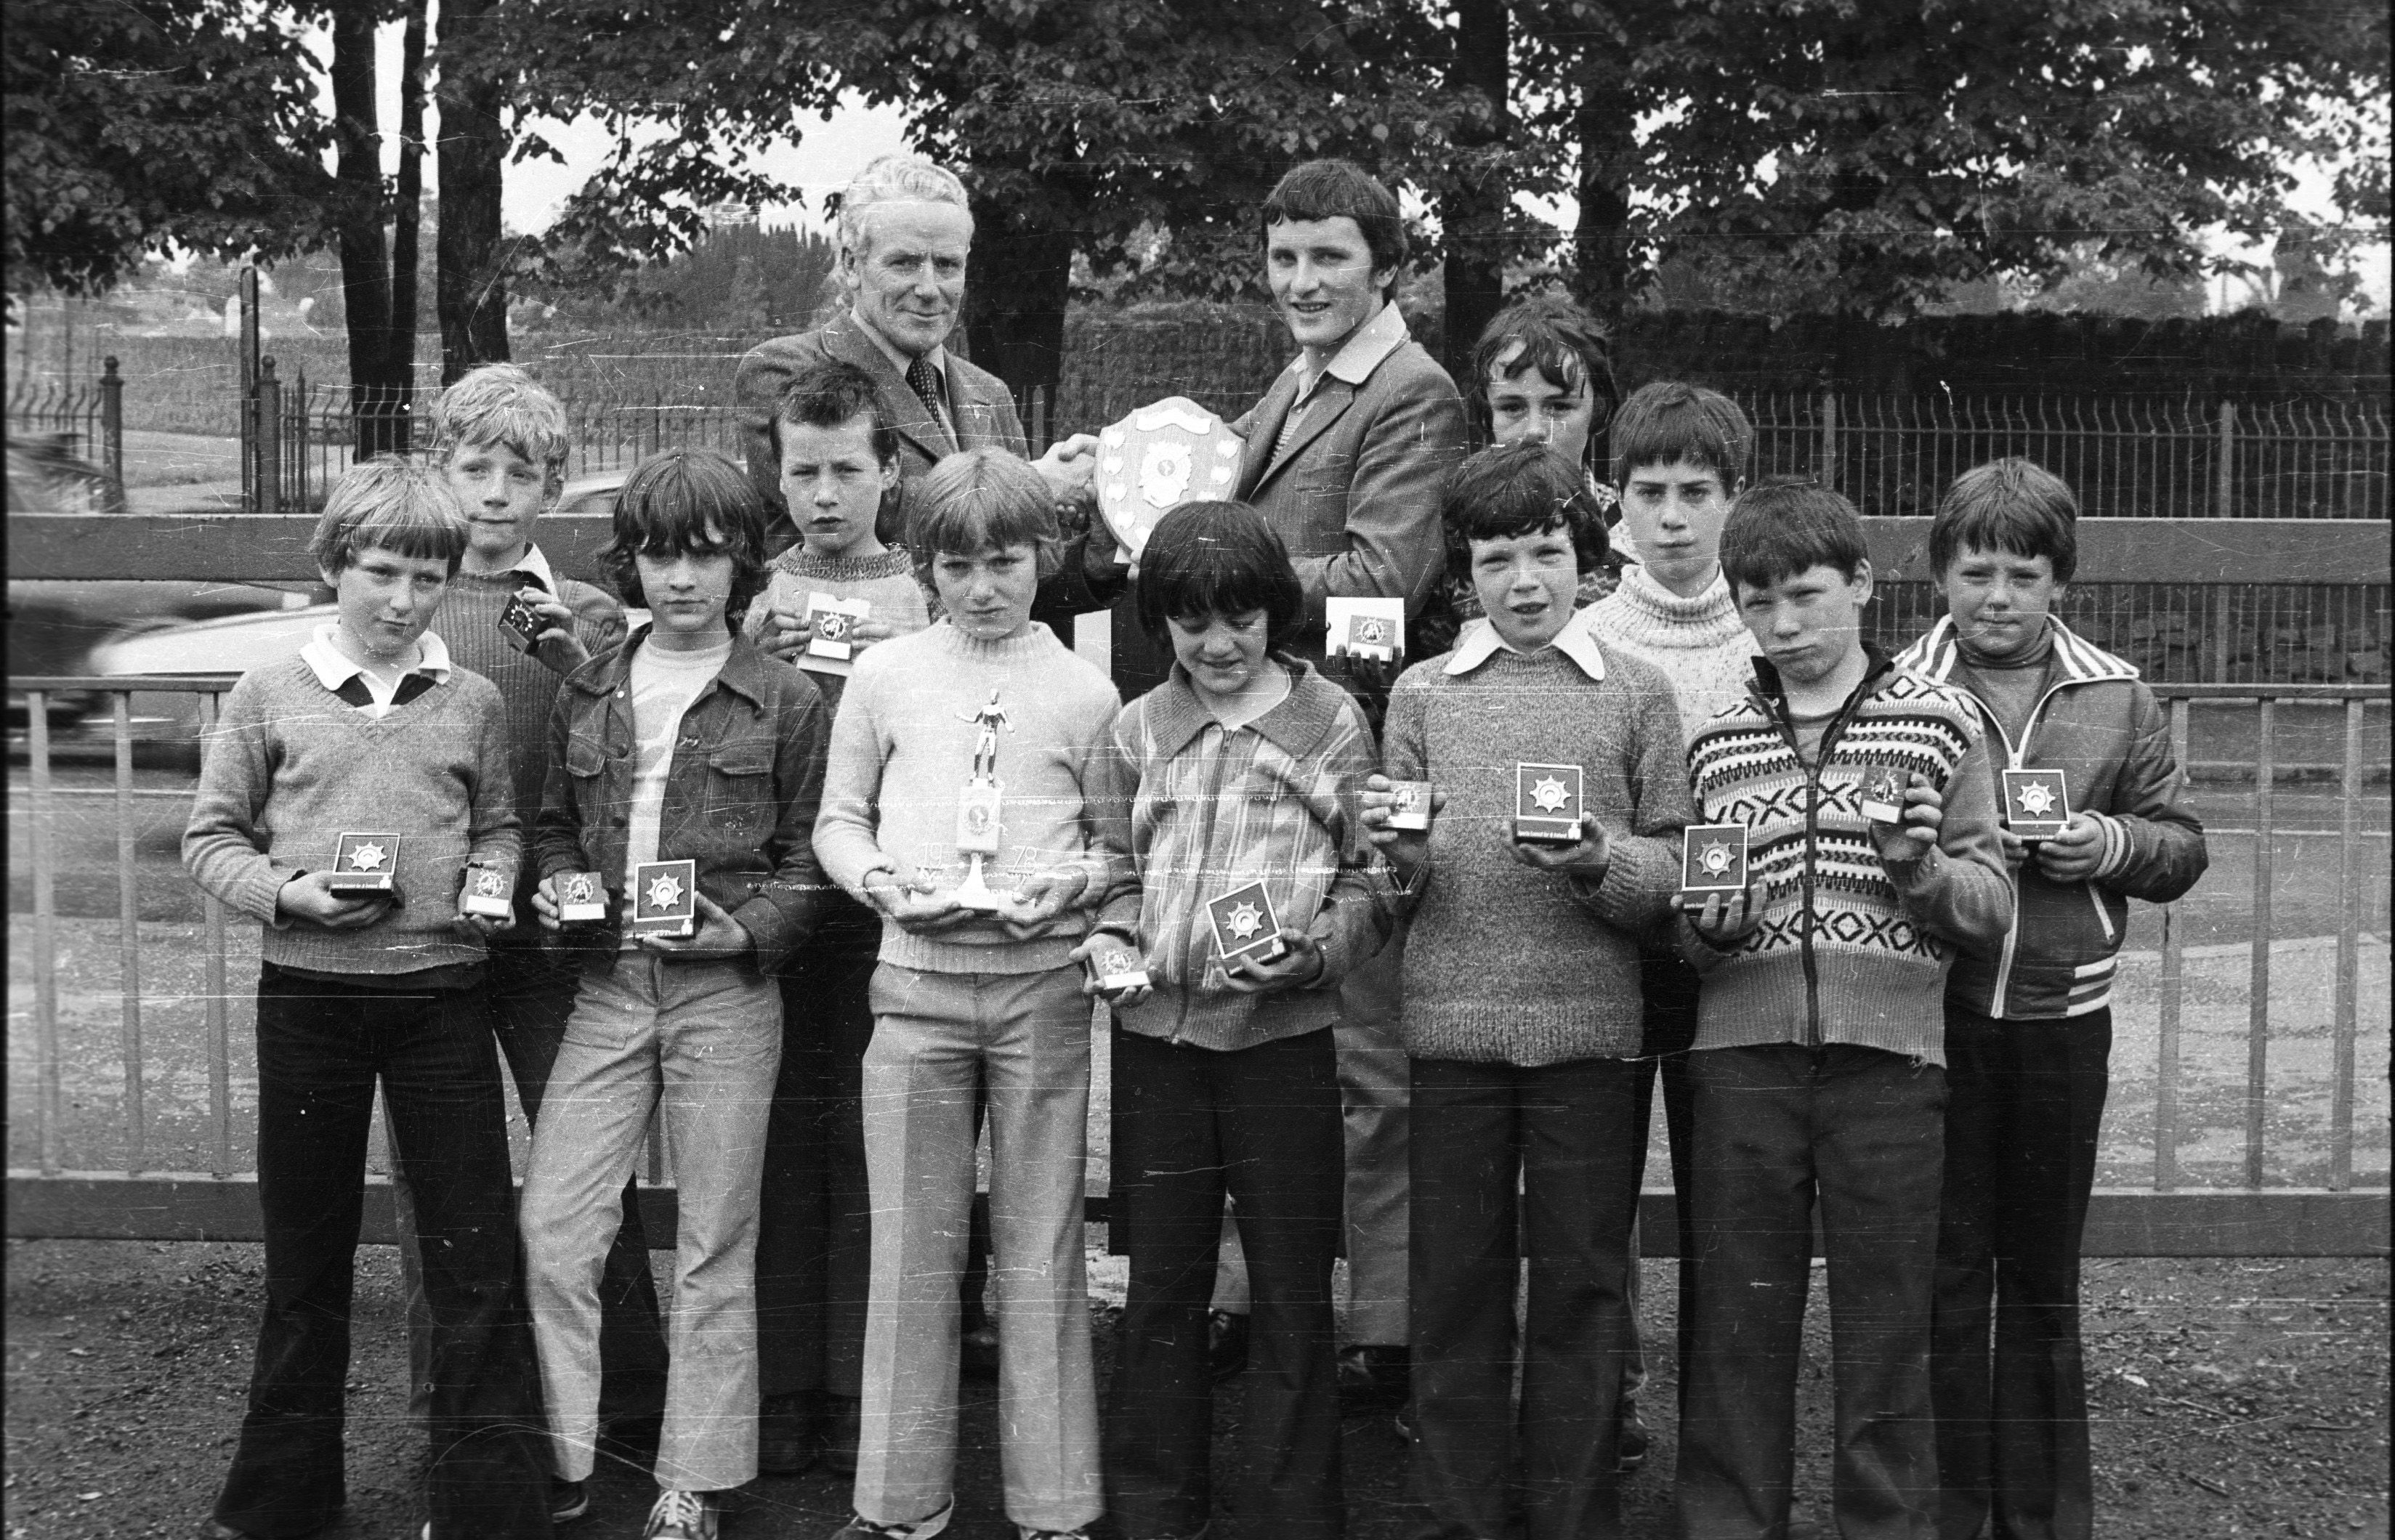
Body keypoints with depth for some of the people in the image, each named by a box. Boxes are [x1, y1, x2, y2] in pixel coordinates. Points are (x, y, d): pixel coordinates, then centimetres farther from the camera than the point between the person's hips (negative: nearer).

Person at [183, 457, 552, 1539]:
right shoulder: (269, 696, 2)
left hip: (443, 994, 0)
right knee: (305, 1256, 12)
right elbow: (211, 838, 4)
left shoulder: (473, 703, 5)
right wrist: (287, 892, -13)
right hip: (307, 995, 0)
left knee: (475, 1257, 1)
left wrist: (491, 883, -7)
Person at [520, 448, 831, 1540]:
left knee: (714, 1248, 5)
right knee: (551, 1226, -1)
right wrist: (555, 890, 0)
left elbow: (805, 861, 0)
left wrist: (748, 926, -16)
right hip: (607, 986, 3)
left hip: (726, 990, -3)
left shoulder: (784, 701, -2)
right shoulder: (587, 693, 9)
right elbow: (555, 824, 19)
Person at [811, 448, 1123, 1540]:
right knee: (911, 1253, 6)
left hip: (1044, 987, -1)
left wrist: (1071, 882, -13)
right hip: (917, 982, 1)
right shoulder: (885, 676, 5)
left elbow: (1119, 841, 7)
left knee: (1040, 1253, 5)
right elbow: (838, 820, 11)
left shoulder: (1083, 691, 2)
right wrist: (881, 878, -8)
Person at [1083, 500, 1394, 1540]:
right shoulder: (1140, 728, 10)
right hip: (1156, 1035, 3)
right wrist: (1109, 938, -2)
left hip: (1282, 1034, -3)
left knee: (1292, 1295, 4)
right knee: (1160, 1287, 11)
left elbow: (1371, 883, 1)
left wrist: (1310, 952, -16)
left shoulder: (1332, 722, 1)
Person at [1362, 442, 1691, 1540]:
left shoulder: (1638, 695, 5)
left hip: (1591, 1027, -1)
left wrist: (1598, 862, -17)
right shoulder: (1422, 693, 9)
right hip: (1453, 1025, 1)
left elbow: (1670, 876, 2)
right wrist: (1402, 854, -13)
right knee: (1456, 1286, 7)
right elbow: (1402, 885, 9)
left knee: (1581, 1286, 6)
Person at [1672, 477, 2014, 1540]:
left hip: (1889, 1054, -2)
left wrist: (1925, 873, -14)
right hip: (1742, 1054, 2)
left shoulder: (1940, 723, 5)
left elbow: (1993, 903, 5)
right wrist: (1708, 925, -6)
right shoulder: (1715, 743, 11)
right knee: (1738, 1317, 7)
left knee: (1887, 1323, 5)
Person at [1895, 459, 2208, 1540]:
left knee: (2044, 1275, 13)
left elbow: (2183, 844, 9)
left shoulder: (2117, 699, 5)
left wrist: (2114, 845, -10)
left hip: (2062, 1014, 2)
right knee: (1943, 1269, 4)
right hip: (1931, 1013, -2)